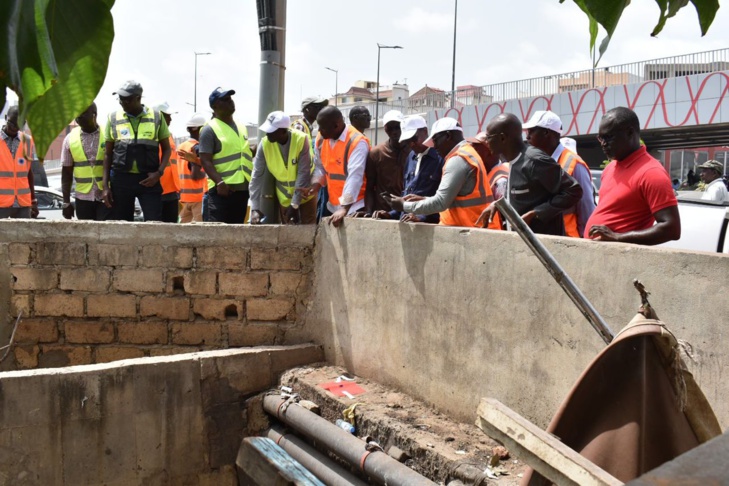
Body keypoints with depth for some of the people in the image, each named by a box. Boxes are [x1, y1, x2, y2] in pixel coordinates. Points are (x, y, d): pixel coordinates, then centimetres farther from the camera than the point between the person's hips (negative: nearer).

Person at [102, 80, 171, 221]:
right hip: (121, 179, 2)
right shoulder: (113, 118, 6)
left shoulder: (156, 117, 3)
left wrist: (159, 172, -9)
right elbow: (108, 153, 9)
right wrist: (105, 185, 3)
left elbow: (166, 149, 8)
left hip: (149, 179, -1)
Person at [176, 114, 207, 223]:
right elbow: (196, 175, -20)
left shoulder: (181, 147, 13)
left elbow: (181, 172, 15)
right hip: (198, 195, -8)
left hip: (184, 195, 8)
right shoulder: (197, 147, -11)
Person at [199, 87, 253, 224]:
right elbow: (205, 160, -12)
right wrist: (219, 182, -24)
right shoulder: (210, 129, -4)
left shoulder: (241, 128, 18)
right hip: (222, 189, -7)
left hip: (243, 188, 7)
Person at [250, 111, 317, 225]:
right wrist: (255, 208, -23)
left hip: (305, 194, -2)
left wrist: (295, 204, -24)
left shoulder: (301, 140, -25)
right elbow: (257, 176, -17)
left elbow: (303, 174, -24)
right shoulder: (265, 144, -19)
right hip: (284, 197, 2)